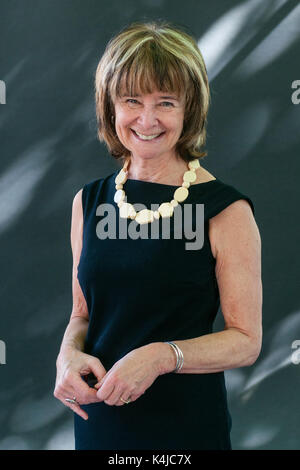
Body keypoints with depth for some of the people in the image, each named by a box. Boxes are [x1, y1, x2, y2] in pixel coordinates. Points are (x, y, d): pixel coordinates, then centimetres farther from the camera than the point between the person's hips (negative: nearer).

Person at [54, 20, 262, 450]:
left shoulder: (227, 210, -12)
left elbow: (245, 341, -10)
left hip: (188, 422, -4)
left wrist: (162, 356, -23)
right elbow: (83, 312, 10)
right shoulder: (89, 201, 1)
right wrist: (69, 354, -10)